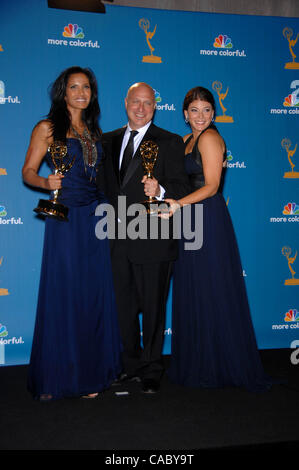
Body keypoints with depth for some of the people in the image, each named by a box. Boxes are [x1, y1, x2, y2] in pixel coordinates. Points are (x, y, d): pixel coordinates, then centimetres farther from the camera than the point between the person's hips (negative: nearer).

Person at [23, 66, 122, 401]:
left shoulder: (94, 131, 17)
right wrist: (46, 182, -21)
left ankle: (90, 373, 19)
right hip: (65, 218, -5)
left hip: (95, 217, 5)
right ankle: (56, 377, 14)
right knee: (63, 295, -1)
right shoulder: (47, 128, 2)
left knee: (95, 294, 5)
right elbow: (28, 171, -1)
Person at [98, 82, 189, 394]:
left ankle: (152, 371, 22)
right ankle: (131, 364, 33)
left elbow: (181, 188, -11)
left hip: (152, 240, -5)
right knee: (125, 307, 15)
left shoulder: (169, 142, -3)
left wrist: (160, 190, -30)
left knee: (153, 308, 5)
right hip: (120, 238, 5)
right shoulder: (110, 140, 13)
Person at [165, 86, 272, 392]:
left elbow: (211, 186, -15)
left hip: (208, 221, -9)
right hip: (189, 221, 9)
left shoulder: (209, 138, -8)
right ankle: (196, 365, 23)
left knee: (212, 293, -3)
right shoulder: (186, 141, 18)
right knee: (191, 294, 11)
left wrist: (179, 203, -26)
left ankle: (220, 367, 11)